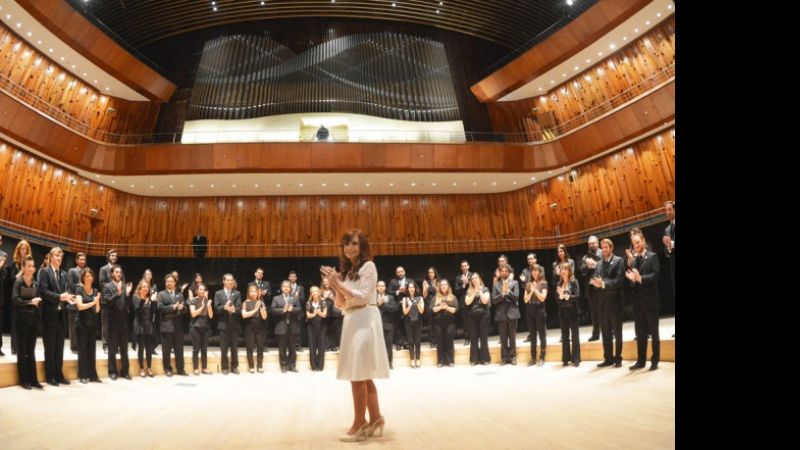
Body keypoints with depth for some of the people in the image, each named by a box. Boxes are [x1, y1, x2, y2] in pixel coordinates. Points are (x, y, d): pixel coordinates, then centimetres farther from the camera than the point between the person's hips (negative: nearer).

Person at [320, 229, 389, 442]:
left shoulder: (368, 266, -4)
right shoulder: (346, 270, 16)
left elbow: (364, 297, -14)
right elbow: (342, 304, 14)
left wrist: (339, 284, -15)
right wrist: (335, 284, -2)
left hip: (365, 320, -8)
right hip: (351, 321, 8)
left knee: (358, 373, -8)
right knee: (362, 375, 10)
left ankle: (359, 424, -3)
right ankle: (375, 419, 19)